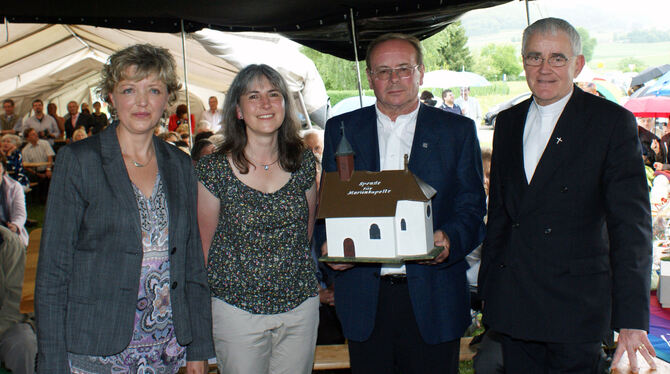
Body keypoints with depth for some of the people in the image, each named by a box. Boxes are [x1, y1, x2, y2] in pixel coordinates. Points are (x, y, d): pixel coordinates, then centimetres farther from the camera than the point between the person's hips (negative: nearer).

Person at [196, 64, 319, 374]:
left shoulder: (304, 162, -1)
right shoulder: (214, 169, -9)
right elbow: (205, 243, -1)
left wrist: (291, 267, 13)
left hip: (301, 305, 3)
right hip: (237, 309, -2)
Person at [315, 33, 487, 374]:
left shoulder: (458, 131, 3)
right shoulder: (340, 129, 7)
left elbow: (472, 207, 1)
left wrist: (449, 240, -19)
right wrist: (328, 242, -11)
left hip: (433, 298, -1)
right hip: (364, 297, 1)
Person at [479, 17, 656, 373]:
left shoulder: (612, 121, -5)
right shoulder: (508, 122, 10)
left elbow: (631, 223, -10)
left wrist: (632, 318, -17)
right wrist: (488, 284, 12)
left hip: (575, 303, -4)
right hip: (512, 302, 4)